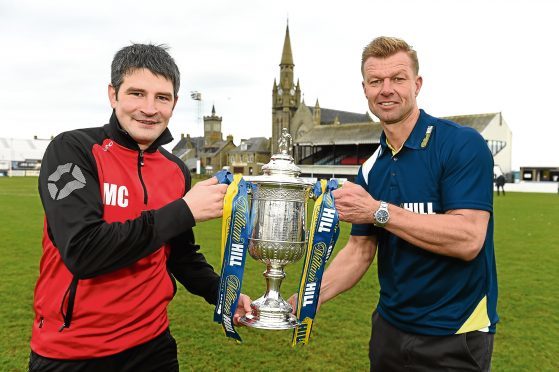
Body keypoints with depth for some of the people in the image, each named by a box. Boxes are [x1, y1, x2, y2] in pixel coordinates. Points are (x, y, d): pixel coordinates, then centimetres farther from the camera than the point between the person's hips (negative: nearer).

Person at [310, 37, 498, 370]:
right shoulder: (371, 169, 2)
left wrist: (378, 211, -25)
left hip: (454, 337, -5)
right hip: (390, 327, 6)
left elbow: (468, 239, -24)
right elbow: (360, 250, 3)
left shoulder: (463, 145, -15)